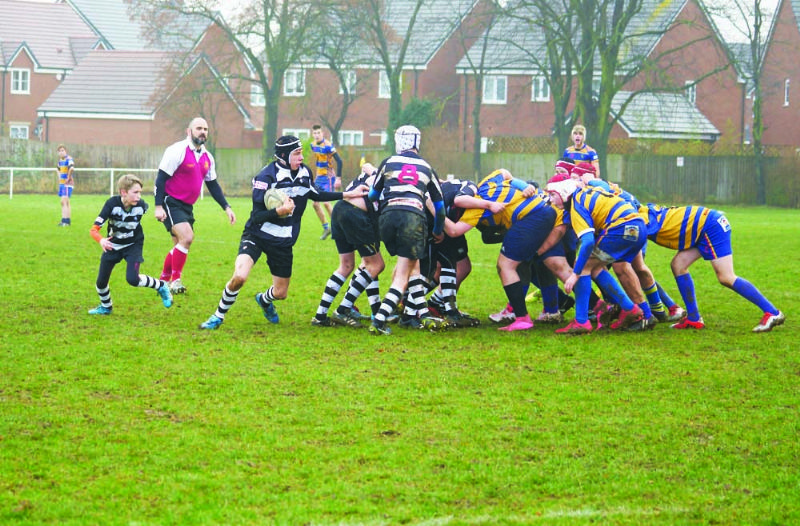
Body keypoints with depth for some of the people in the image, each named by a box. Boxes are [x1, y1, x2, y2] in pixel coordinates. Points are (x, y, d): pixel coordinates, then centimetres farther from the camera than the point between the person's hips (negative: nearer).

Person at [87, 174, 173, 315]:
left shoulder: (141, 205, -23)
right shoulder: (112, 204, -27)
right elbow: (94, 229, -30)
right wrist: (101, 240, -45)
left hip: (133, 245, -1)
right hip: (113, 245, 1)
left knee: (132, 279, -22)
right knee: (101, 282, 5)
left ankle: (161, 286, 4)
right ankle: (105, 307, 37)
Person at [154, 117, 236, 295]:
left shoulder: (207, 157, 10)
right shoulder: (178, 151, -14)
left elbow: (213, 185, 19)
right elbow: (161, 178, -14)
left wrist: (226, 207, 13)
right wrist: (158, 206, -21)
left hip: (187, 207, 8)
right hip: (171, 204, -8)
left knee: (180, 247, 11)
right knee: (187, 237, -23)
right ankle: (175, 280, -14)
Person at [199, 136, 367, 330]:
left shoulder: (304, 172, 0)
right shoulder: (266, 177, -19)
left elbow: (315, 195, 21)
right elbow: (257, 215, -19)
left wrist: (348, 194, 19)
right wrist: (280, 211, -37)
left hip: (283, 241, 5)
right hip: (257, 235, -5)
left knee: (281, 293, 9)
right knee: (239, 277, -27)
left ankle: (264, 300, 48)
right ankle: (218, 316, -4)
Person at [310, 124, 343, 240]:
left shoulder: (328, 145, -18)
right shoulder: (313, 145, 6)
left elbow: (339, 161, -19)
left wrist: (338, 179, -22)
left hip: (328, 177, -8)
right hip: (319, 177, 8)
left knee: (326, 203, -12)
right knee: (315, 203, 5)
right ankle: (326, 228, 18)